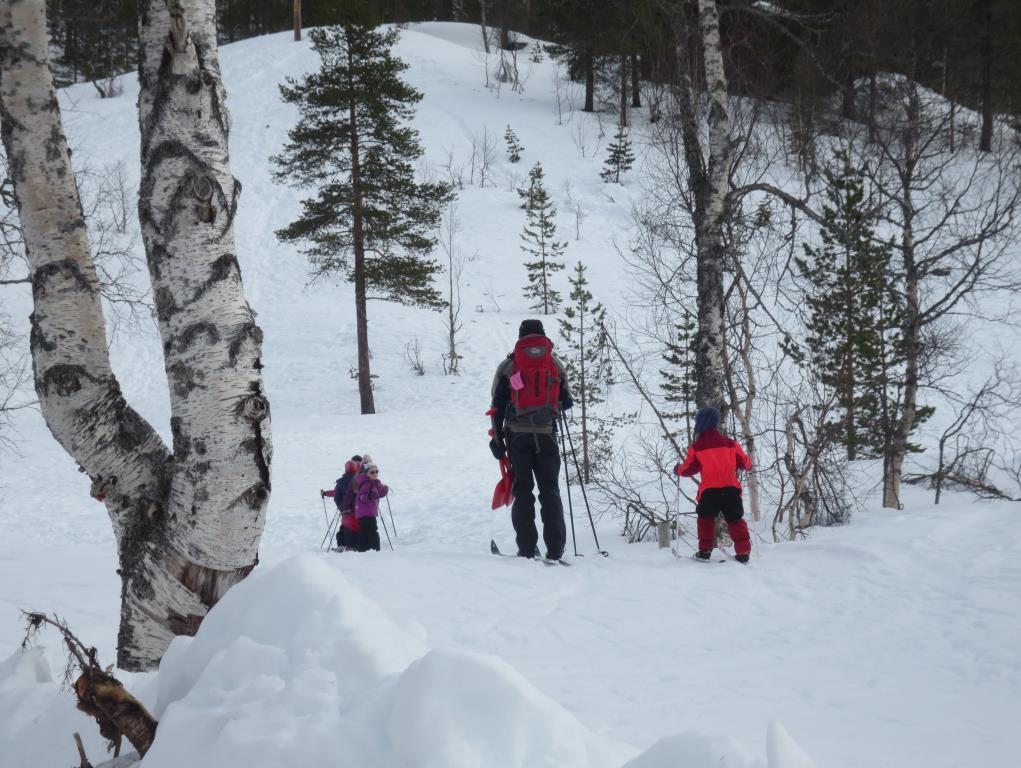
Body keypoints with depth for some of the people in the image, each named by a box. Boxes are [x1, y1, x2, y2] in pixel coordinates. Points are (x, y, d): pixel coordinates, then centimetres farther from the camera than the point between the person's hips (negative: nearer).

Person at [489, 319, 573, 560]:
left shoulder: (507, 366, 6)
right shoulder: (556, 365, 8)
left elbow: (498, 406, 2)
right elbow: (567, 402, 12)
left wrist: (497, 439, 6)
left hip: (517, 434, 0)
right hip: (546, 434, 0)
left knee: (523, 490, 4)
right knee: (550, 489, 4)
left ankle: (526, 548, -2)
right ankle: (555, 549, -6)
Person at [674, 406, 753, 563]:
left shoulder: (696, 447, -2)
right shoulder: (730, 443, 8)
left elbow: (689, 469, 4)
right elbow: (744, 462, 17)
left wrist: (678, 469, 25)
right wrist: (748, 464, 40)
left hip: (709, 490, -2)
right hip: (731, 488, 2)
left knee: (706, 518, 18)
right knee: (735, 520, 11)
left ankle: (705, 550, 9)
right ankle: (743, 551, -1)